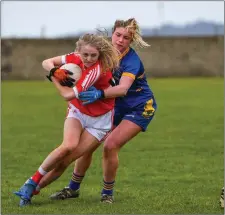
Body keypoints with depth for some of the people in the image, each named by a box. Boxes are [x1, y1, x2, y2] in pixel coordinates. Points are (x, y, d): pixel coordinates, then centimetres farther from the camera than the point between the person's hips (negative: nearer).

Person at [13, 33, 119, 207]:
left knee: (70, 155, -14)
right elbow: (47, 62, -1)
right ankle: (32, 183, -15)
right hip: (78, 111, 3)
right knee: (68, 146, -24)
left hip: (99, 119, -3)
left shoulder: (96, 70, -29)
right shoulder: (76, 58, -11)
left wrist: (53, 78, -12)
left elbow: (69, 95, -28)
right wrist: (55, 71, -24)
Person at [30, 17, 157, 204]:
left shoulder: (132, 61, -28)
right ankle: (73, 188, 16)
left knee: (111, 145, -22)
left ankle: (107, 193, -3)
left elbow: (123, 89, -45)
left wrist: (99, 94, -61)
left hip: (140, 108, -7)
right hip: (117, 106, 7)